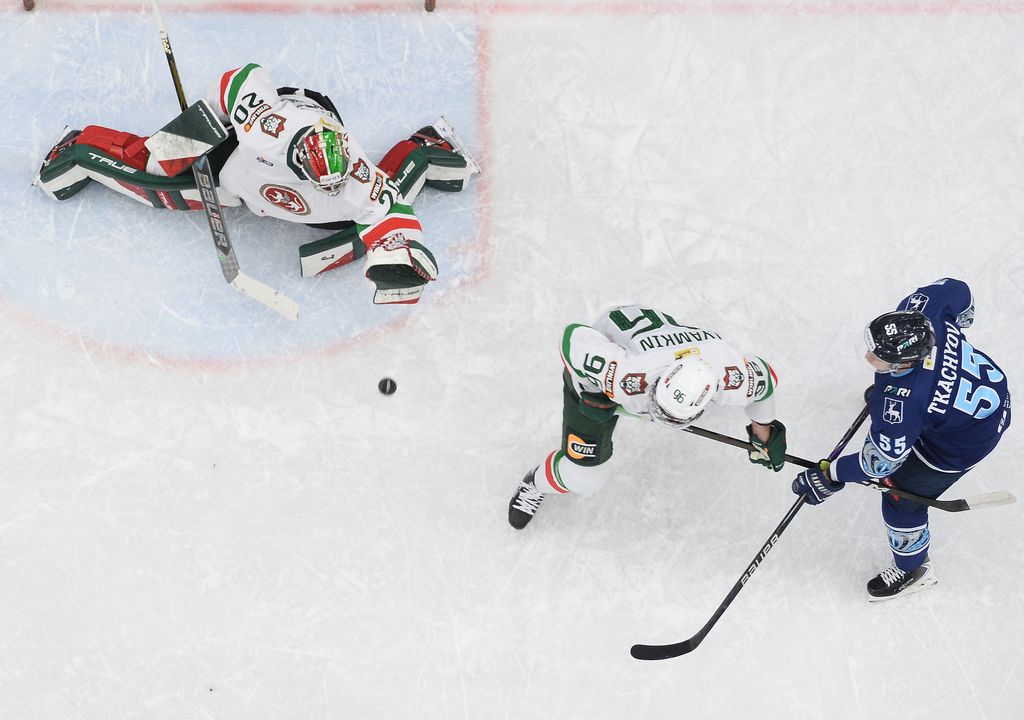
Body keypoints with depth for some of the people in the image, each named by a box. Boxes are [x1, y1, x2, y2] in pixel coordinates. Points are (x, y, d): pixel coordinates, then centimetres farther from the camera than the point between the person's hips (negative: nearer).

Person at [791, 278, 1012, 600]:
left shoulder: (902, 403, -44)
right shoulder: (918, 312, -29)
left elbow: (880, 462, -29)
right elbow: (956, 289, -6)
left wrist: (830, 476, -18)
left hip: (961, 444, -8)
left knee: (901, 499, 9)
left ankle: (913, 570, 38)